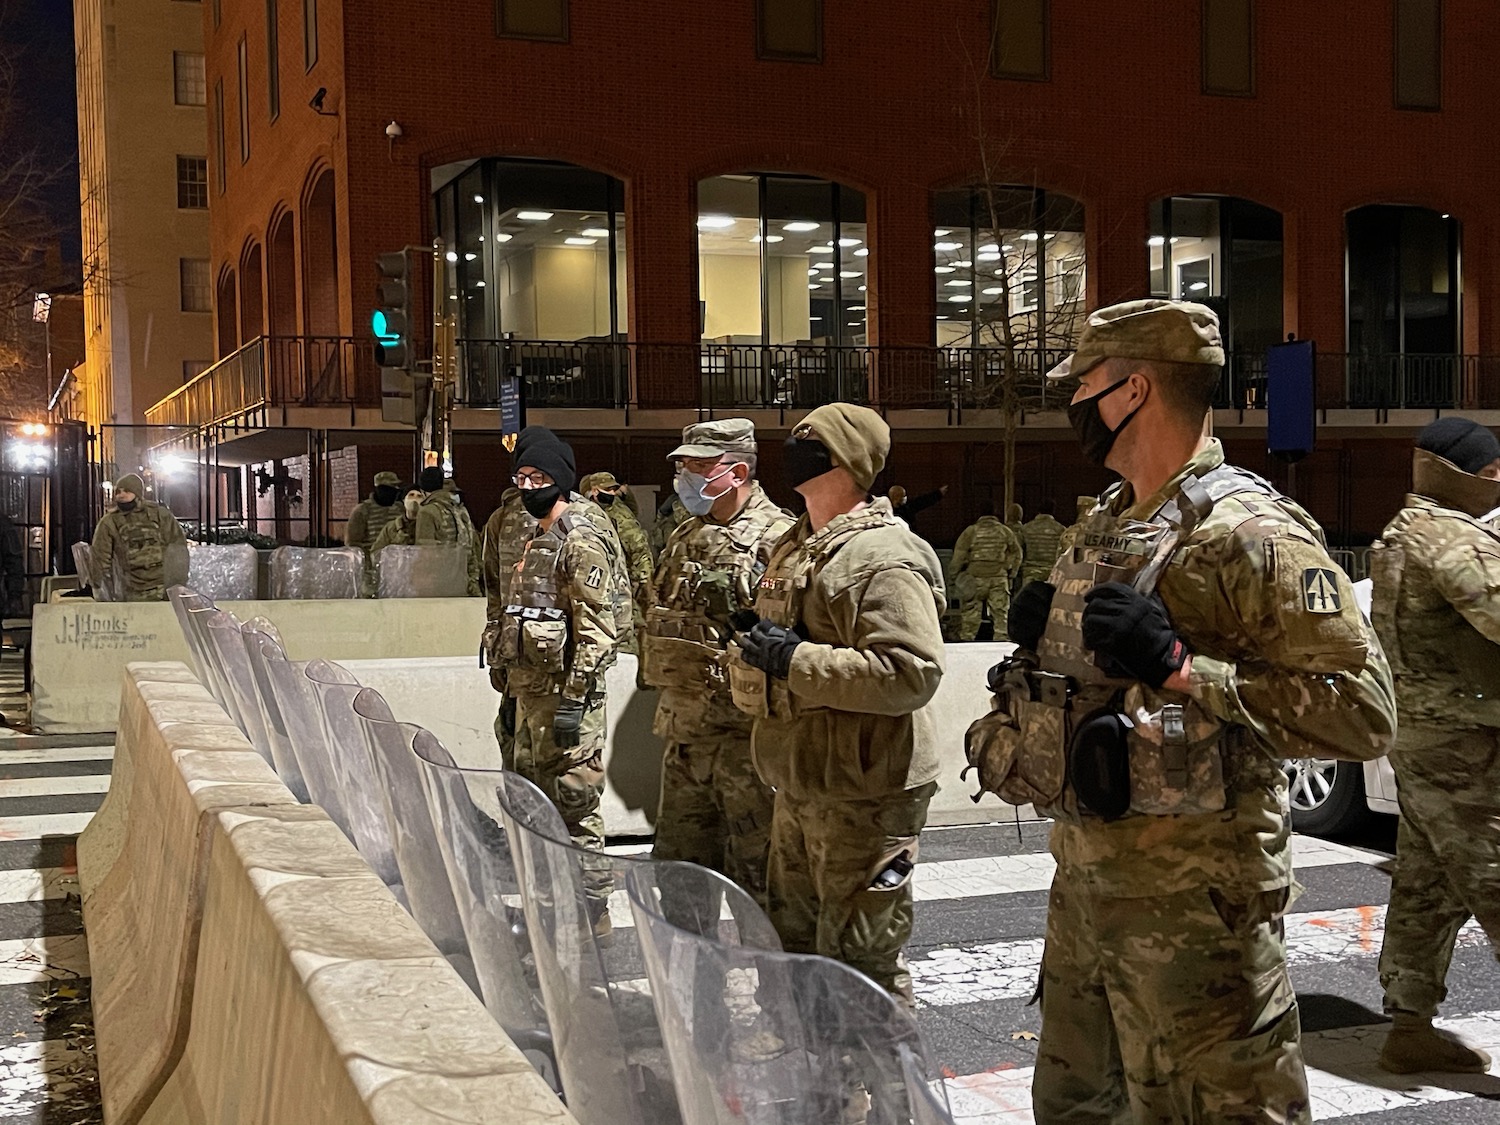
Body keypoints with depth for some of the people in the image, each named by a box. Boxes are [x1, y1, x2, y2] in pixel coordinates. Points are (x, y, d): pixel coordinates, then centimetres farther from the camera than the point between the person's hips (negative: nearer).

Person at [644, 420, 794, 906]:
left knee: (753, 867, 1)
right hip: (684, 727, 9)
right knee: (679, 857, 17)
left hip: (744, 729, -8)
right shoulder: (684, 537, 14)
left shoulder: (776, 538, -13)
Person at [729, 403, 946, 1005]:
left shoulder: (884, 559, -19)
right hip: (801, 784, 10)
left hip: (863, 792, -10)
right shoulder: (798, 546, 13)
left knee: (857, 957, -1)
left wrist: (795, 660, -27)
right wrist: (756, 649, 10)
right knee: (793, 937, 22)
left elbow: (912, 674, -30)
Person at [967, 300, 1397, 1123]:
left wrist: (1183, 666, -28)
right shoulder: (1107, 524, 12)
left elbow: (1363, 712, -23)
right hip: (1084, 875, 9)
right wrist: (1046, 635, 4)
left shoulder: (1250, 532, -16)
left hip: (1190, 899, -9)